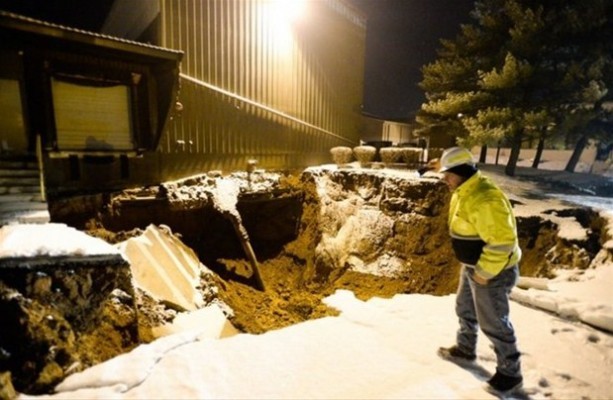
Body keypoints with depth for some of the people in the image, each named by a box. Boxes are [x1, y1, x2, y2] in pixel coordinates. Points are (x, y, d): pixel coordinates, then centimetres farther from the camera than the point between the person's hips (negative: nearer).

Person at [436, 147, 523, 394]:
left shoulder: (484, 198, -31)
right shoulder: (463, 193, 3)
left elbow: (502, 241, -32)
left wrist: (484, 273, -22)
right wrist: (472, 266, 17)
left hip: (492, 272, -10)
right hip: (472, 266, 10)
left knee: (493, 323, 6)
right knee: (465, 309, 25)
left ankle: (510, 373, 27)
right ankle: (465, 350, 47)